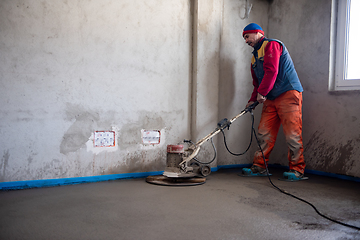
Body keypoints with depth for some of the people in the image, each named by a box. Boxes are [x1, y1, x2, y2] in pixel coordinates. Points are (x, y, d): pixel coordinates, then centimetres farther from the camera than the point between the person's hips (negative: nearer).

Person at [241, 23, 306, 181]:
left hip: (288, 94, -9)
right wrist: (253, 100, 12)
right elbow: (257, 83, 24)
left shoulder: (272, 45, -4)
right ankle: (259, 167, 9)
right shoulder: (255, 56, 24)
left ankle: (297, 170, -3)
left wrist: (261, 93, -14)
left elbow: (272, 71, -16)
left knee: (292, 134, -9)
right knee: (264, 133, 3)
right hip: (270, 99, 9)